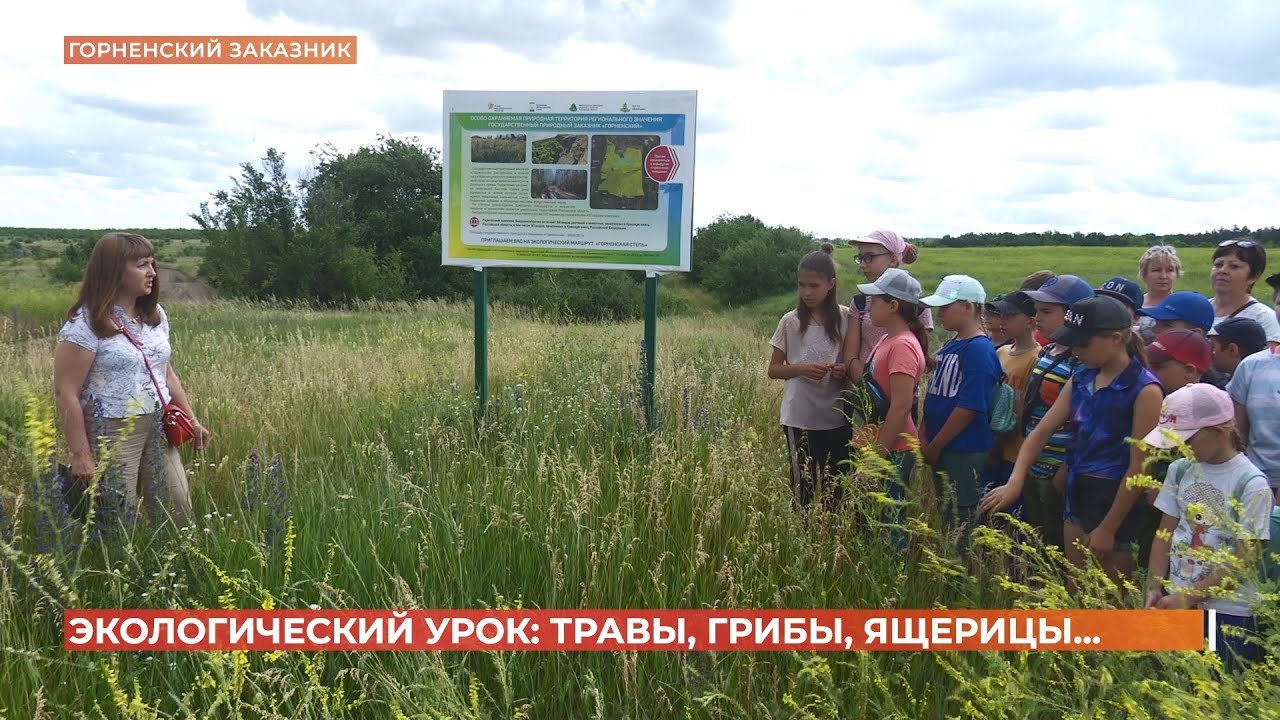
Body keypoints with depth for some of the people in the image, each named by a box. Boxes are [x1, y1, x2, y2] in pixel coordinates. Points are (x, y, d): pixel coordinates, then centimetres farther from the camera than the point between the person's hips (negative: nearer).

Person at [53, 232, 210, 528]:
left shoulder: (155, 315, 9)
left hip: (157, 429, 6)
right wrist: (81, 454, -16)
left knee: (179, 513, 5)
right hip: (111, 432, -6)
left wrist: (192, 420, 11)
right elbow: (66, 391, -14)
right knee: (120, 523, 0)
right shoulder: (86, 323, -12)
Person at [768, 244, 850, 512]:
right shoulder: (790, 322, -3)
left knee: (835, 487, 8)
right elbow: (773, 369, 2)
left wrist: (846, 370, -12)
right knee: (802, 485, 5)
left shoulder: (846, 319, -1)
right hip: (799, 418, -1)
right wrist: (802, 369, -16)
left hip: (836, 418, 1)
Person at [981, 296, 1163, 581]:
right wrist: (1015, 481, -10)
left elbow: (1138, 467, -16)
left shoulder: (1144, 390, -16)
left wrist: (1108, 528, -13)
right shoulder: (1081, 378, 5)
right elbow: (1042, 430, 3)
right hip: (1078, 493, 7)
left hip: (1115, 500, -7)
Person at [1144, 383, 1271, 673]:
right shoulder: (1180, 470, 2)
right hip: (1175, 605, 4)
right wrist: (1154, 589, -2)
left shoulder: (1251, 484, -13)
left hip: (1228, 614, -4)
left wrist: (1187, 598, -13)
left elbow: (1244, 561, -13)